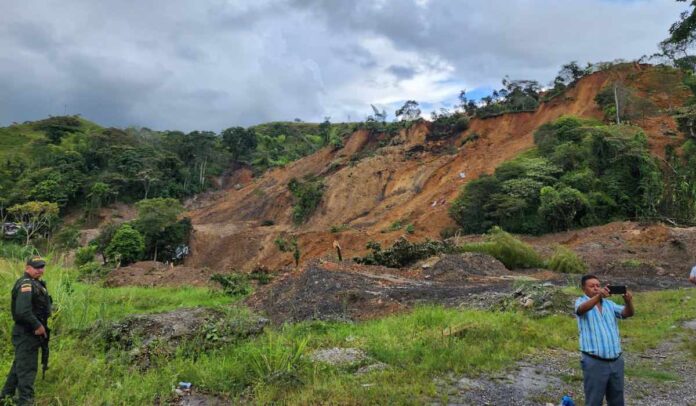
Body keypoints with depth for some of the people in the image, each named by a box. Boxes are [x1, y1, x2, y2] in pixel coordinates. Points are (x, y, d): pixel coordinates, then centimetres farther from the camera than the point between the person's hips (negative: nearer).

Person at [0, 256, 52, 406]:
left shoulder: (35, 283, 12)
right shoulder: (26, 284, -20)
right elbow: (23, 312, -30)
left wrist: (41, 324, 9)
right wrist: (37, 326, -20)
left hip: (30, 332, 10)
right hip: (26, 334, -10)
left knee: (19, 365, 21)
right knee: (27, 368, -4)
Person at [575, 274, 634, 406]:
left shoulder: (609, 304, 11)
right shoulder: (581, 302, -4)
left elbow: (628, 313, -4)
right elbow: (582, 309, -28)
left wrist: (628, 301, -27)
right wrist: (598, 296, -45)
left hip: (616, 361, 5)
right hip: (595, 362, -5)